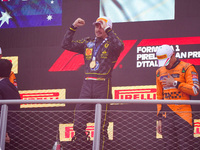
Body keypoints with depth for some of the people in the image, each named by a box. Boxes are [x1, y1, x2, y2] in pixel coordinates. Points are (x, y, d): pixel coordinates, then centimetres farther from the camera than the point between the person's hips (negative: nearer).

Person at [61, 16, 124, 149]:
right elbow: (66, 45, 16)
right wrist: (73, 28, 8)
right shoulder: (87, 43, 18)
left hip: (103, 84, -5)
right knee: (79, 119, 1)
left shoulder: (111, 43, 4)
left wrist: (107, 30, -17)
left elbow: (119, 46, -20)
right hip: (87, 84, 5)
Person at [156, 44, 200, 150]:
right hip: (167, 116, 5)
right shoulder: (160, 72, 16)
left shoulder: (187, 68, 0)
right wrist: (159, 118, 16)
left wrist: (175, 83, -11)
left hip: (183, 116, -4)